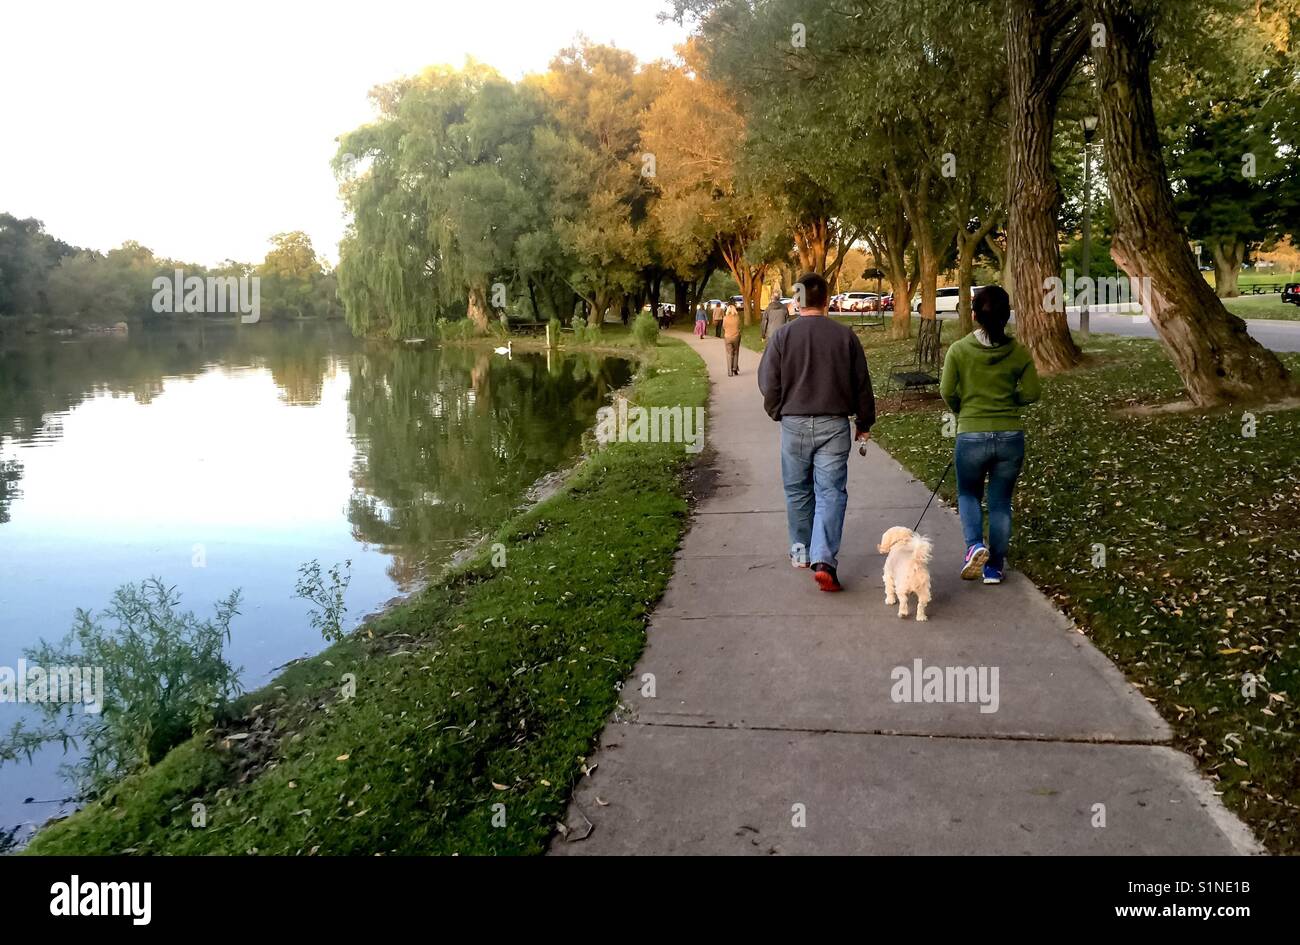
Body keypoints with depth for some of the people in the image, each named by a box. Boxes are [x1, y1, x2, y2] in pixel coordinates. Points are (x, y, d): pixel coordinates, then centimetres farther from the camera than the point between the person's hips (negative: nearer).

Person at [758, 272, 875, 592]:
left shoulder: (782, 335, -4)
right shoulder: (845, 335, -1)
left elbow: (768, 382, -2)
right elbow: (862, 384, 4)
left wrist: (777, 413, 16)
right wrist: (864, 424, 15)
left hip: (794, 424, 0)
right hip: (834, 424, 0)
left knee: (798, 491, 15)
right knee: (831, 492, 0)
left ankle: (801, 551, 29)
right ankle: (824, 560, -11)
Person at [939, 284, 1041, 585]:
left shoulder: (959, 350, -7)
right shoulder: (1019, 352, -3)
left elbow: (947, 392, -5)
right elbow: (1031, 393, -1)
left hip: (971, 436, -1)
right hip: (1010, 437, 1)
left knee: (968, 493, 20)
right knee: (1001, 501, 14)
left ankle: (975, 544, -4)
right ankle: (995, 567, 19)